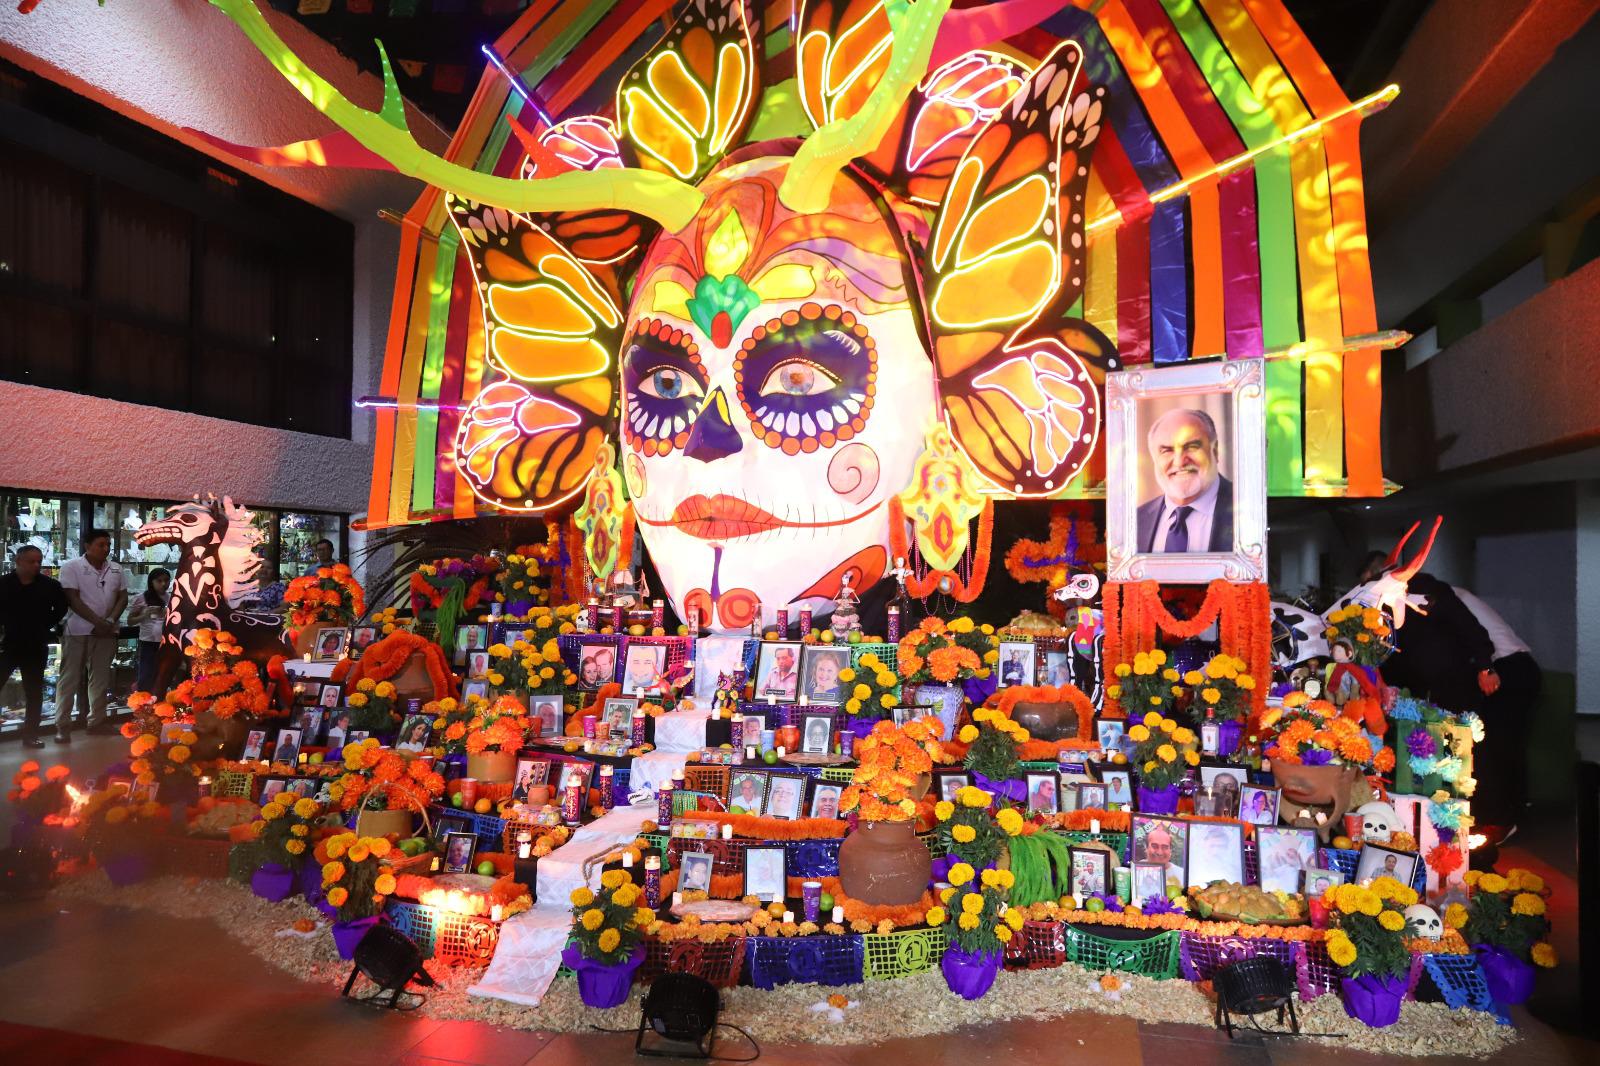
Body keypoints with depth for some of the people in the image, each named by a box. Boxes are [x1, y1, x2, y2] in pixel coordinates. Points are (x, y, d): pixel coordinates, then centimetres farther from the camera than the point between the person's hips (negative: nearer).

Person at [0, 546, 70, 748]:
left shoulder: (50, 585, -2)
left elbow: (61, 608, 12)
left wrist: (47, 625, 3)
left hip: (36, 646, 1)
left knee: (34, 691, 9)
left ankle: (30, 734, 19)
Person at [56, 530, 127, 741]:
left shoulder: (116, 570, 8)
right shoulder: (72, 567, -5)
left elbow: (122, 598, 8)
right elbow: (73, 599, -11)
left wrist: (110, 621, -8)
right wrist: (98, 621, -17)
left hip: (106, 632, 4)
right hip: (78, 631, -4)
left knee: (101, 679, 10)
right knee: (70, 679, -1)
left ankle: (97, 721, 18)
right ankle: (63, 725, 4)